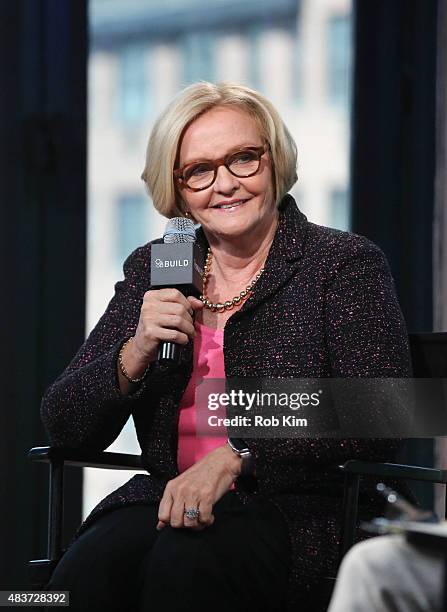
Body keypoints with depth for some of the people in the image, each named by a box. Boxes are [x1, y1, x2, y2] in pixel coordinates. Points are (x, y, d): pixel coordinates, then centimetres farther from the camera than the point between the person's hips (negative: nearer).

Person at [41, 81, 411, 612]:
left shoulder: (346, 263, 3)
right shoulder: (151, 271, 16)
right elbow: (64, 429, 11)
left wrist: (237, 456, -21)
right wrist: (136, 352, -8)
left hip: (302, 508, -3)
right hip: (165, 500, 4)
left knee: (183, 563, -36)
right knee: (88, 569, -31)